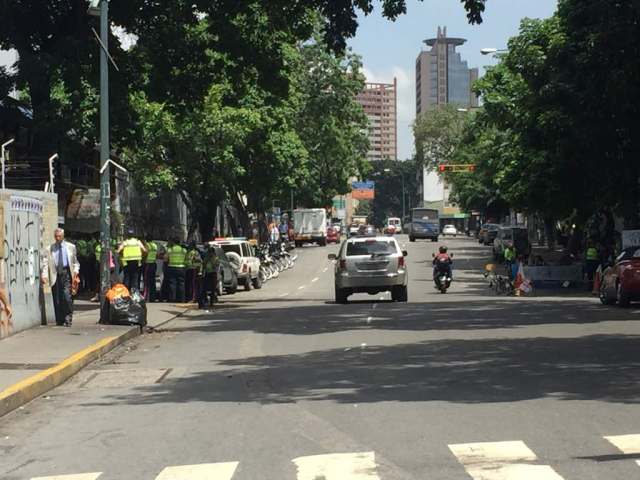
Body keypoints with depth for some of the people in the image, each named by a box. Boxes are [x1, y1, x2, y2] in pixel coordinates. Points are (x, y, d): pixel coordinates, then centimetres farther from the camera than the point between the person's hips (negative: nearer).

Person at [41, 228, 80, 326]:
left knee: (67, 296, -13)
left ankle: (68, 319, -5)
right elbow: (45, 263, 3)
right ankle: (59, 320, 10)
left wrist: (76, 270, -1)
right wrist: (44, 275, -10)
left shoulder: (71, 247, 12)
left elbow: (75, 261, 17)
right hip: (55, 275, 1)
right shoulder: (49, 249, 9)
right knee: (57, 299, 1)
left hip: (66, 274, -1)